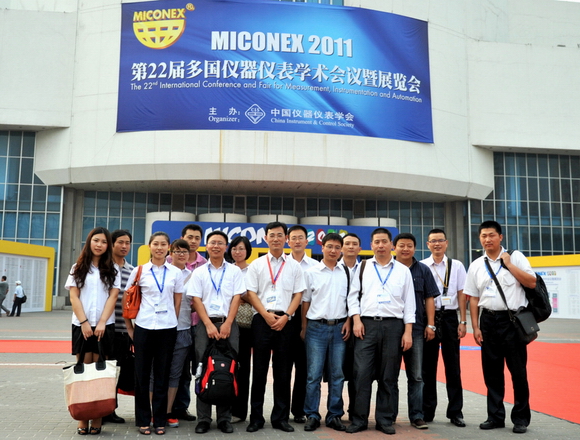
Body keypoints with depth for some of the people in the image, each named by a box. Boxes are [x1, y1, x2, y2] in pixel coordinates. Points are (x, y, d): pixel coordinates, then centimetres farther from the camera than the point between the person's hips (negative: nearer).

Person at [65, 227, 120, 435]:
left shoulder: (113, 270, 8)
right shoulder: (78, 268, 9)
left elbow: (112, 297, 1)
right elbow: (74, 297, 2)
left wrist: (101, 323, -11)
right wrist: (84, 322, -9)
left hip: (105, 326, 0)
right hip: (81, 325, 1)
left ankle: (97, 418, 3)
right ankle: (82, 418, 6)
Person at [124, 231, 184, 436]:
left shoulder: (176, 273, 4)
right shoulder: (139, 271, 1)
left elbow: (178, 301, 9)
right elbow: (127, 300, 5)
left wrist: (172, 321, 6)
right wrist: (129, 327, 2)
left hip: (167, 328, 1)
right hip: (143, 327, -1)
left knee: (162, 374, 7)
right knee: (142, 373, 5)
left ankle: (160, 420, 17)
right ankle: (143, 420, 17)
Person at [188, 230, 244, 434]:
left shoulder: (234, 271, 8)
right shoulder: (199, 272, 8)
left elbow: (236, 298, 1)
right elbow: (196, 300, 1)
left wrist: (227, 324, -9)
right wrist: (209, 325, -9)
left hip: (228, 324, 0)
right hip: (205, 324, 0)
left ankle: (225, 418, 9)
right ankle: (203, 419, 8)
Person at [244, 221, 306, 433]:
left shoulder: (294, 266, 9)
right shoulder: (256, 264, 6)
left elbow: (298, 294, 5)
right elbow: (251, 293, 1)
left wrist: (285, 316, -8)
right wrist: (266, 315, -10)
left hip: (285, 321, 1)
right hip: (262, 320, -1)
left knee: (283, 371, 6)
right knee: (259, 370, 4)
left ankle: (281, 417, 15)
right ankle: (256, 417, 13)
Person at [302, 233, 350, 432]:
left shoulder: (346, 272, 7)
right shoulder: (311, 272, 2)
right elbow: (305, 301, 4)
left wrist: (348, 322, 0)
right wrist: (304, 327, 1)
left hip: (339, 328, 2)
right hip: (317, 327, -2)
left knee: (337, 374, 6)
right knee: (314, 374, 0)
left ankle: (334, 415, 16)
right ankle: (312, 415, 9)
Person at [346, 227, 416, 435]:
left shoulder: (403, 270, 9)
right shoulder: (362, 267, 10)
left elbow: (409, 302, 6)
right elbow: (353, 295, 9)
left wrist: (408, 332, -1)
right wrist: (356, 319, -5)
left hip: (393, 326, 0)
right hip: (367, 325, 0)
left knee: (389, 377, 6)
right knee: (362, 374, -2)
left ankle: (385, 420, 18)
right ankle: (359, 420, 10)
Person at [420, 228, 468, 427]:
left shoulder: (456, 266, 3)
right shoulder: (421, 266, 0)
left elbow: (461, 294, 3)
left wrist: (463, 322, -2)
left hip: (449, 317, 1)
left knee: (453, 366, 6)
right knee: (428, 366, 8)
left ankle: (455, 412, 17)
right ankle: (427, 411, 19)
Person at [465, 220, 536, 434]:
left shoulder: (515, 257, -1)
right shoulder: (476, 265, 7)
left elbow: (532, 282, -9)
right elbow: (473, 298, 7)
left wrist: (509, 264, -12)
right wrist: (475, 327, 2)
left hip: (513, 319, -3)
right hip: (489, 321, 3)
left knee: (518, 371, 3)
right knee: (492, 372, 9)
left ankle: (521, 418, 17)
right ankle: (495, 416, 20)